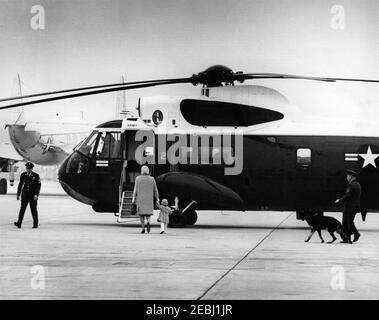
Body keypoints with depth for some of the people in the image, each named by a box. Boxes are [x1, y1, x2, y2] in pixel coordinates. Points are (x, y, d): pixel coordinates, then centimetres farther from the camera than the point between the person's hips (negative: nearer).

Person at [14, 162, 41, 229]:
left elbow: (38, 186, -7)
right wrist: (18, 194, 15)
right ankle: (19, 223, -10)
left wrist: (36, 195, -18)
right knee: (22, 209, -6)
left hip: (33, 196, -2)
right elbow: (20, 185, 14)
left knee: (33, 209, 3)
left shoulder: (36, 176, -3)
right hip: (25, 195, 2)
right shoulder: (23, 175, 6)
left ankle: (35, 224, 12)